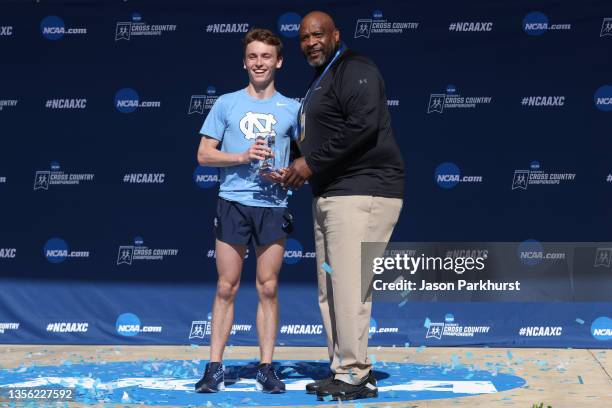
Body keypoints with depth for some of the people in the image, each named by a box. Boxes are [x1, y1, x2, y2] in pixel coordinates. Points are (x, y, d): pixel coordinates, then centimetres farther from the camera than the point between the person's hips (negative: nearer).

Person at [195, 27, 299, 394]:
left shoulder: (291, 108, 8)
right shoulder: (226, 104, 7)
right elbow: (204, 154, 4)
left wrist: (287, 174, -8)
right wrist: (243, 157, -11)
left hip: (273, 206, 1)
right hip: (233, 203, -1)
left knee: (268, 288, 3)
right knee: (227, 287, 1)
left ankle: (267, 368, 9)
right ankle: (215, 368, 5)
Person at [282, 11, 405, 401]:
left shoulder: (354, 69, -7)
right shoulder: (320, 83, 24)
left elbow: (363, 125, -21)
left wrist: (312, 163, -17)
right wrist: (299, 171, 12)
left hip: (362, 193, -10)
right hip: (330, 194, 10)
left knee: (348, 284, -12)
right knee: (330, 289, 10)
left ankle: (356, 375, -8)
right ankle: (344, 369, 16)